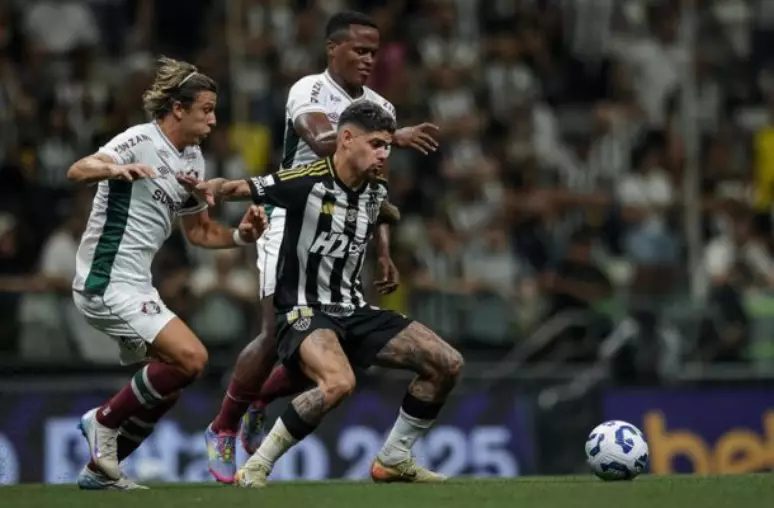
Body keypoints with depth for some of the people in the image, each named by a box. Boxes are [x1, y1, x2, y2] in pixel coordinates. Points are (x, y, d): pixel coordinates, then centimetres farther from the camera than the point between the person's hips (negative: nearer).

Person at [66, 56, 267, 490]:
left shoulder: (193, 160, 12)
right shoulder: (140, 141, -15)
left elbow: (199, 230, 21)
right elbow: (78, 171, -30)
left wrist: (240, 235, 2)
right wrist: (115, 169, -51)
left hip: (135, 284, 10)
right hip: (108, 280, -10)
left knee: (168, 385, 14)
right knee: (191, 357, -20)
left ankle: (101, 470, 22)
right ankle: (104, 421, -4)